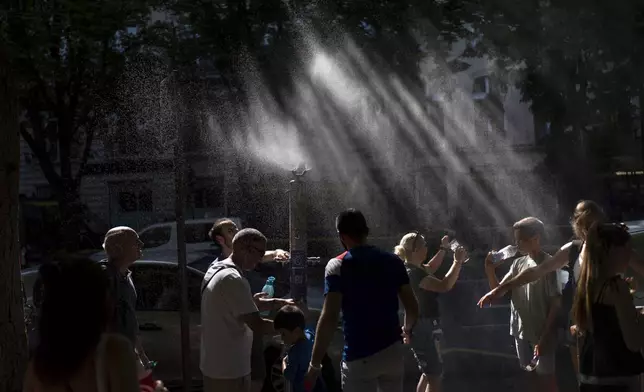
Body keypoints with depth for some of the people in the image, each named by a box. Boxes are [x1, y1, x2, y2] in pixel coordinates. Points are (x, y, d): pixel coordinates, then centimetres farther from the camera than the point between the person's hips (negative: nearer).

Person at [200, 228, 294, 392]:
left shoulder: (217, 270, 10)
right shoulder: (233, 280, -22)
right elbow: (257, 325, -24)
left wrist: (278, 302, 7)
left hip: (215, 365, 10)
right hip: (229, 370, -10)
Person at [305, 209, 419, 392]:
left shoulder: (337, 266, -8)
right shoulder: (393, 261, 6)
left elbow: (329, 318, -16)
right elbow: (412, 308, 8)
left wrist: (315, 363, -12)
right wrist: (407, 329, 30)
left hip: (359, 357, -5)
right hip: (393, 351, 5)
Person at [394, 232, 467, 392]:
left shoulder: (413, 269, 7)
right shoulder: (413, 273, -24)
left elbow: (430, 268, 31)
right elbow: (444, 286, -32)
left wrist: (444, 248, 29)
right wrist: (458, 261, -25)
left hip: (423, 326, 11)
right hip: (424, 328, -11)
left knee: (428, 373, 22)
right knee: (435, 375, -5)